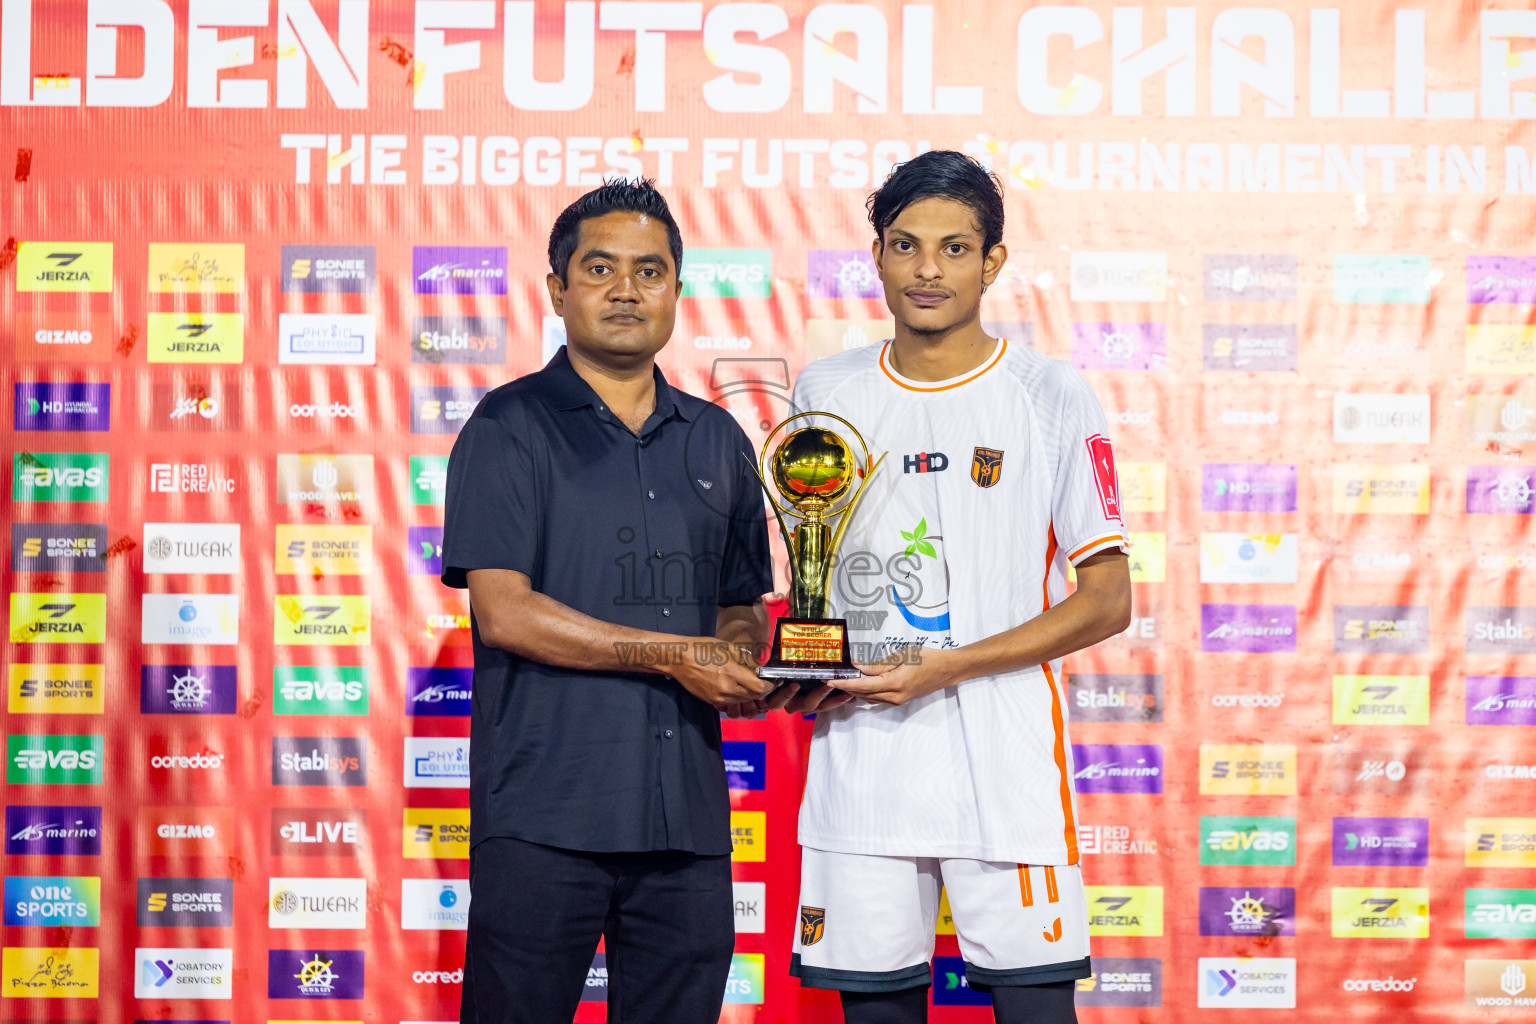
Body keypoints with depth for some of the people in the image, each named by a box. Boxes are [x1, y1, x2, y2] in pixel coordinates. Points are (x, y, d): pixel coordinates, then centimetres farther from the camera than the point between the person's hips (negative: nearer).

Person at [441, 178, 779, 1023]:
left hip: (687, 822, 5)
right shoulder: (510, 428, 0)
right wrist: (672, 654, -12)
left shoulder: (717, 440, 16)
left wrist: (740, 661, -3)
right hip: (542, 818, -4)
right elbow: (503, 611, -10)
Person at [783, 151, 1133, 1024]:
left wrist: (945, 667, -13)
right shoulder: (825, 394, 8)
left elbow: (1108, 600, -4)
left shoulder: (1053, 400, -2)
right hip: (858, 760, 3)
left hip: (1006, 763, -3)